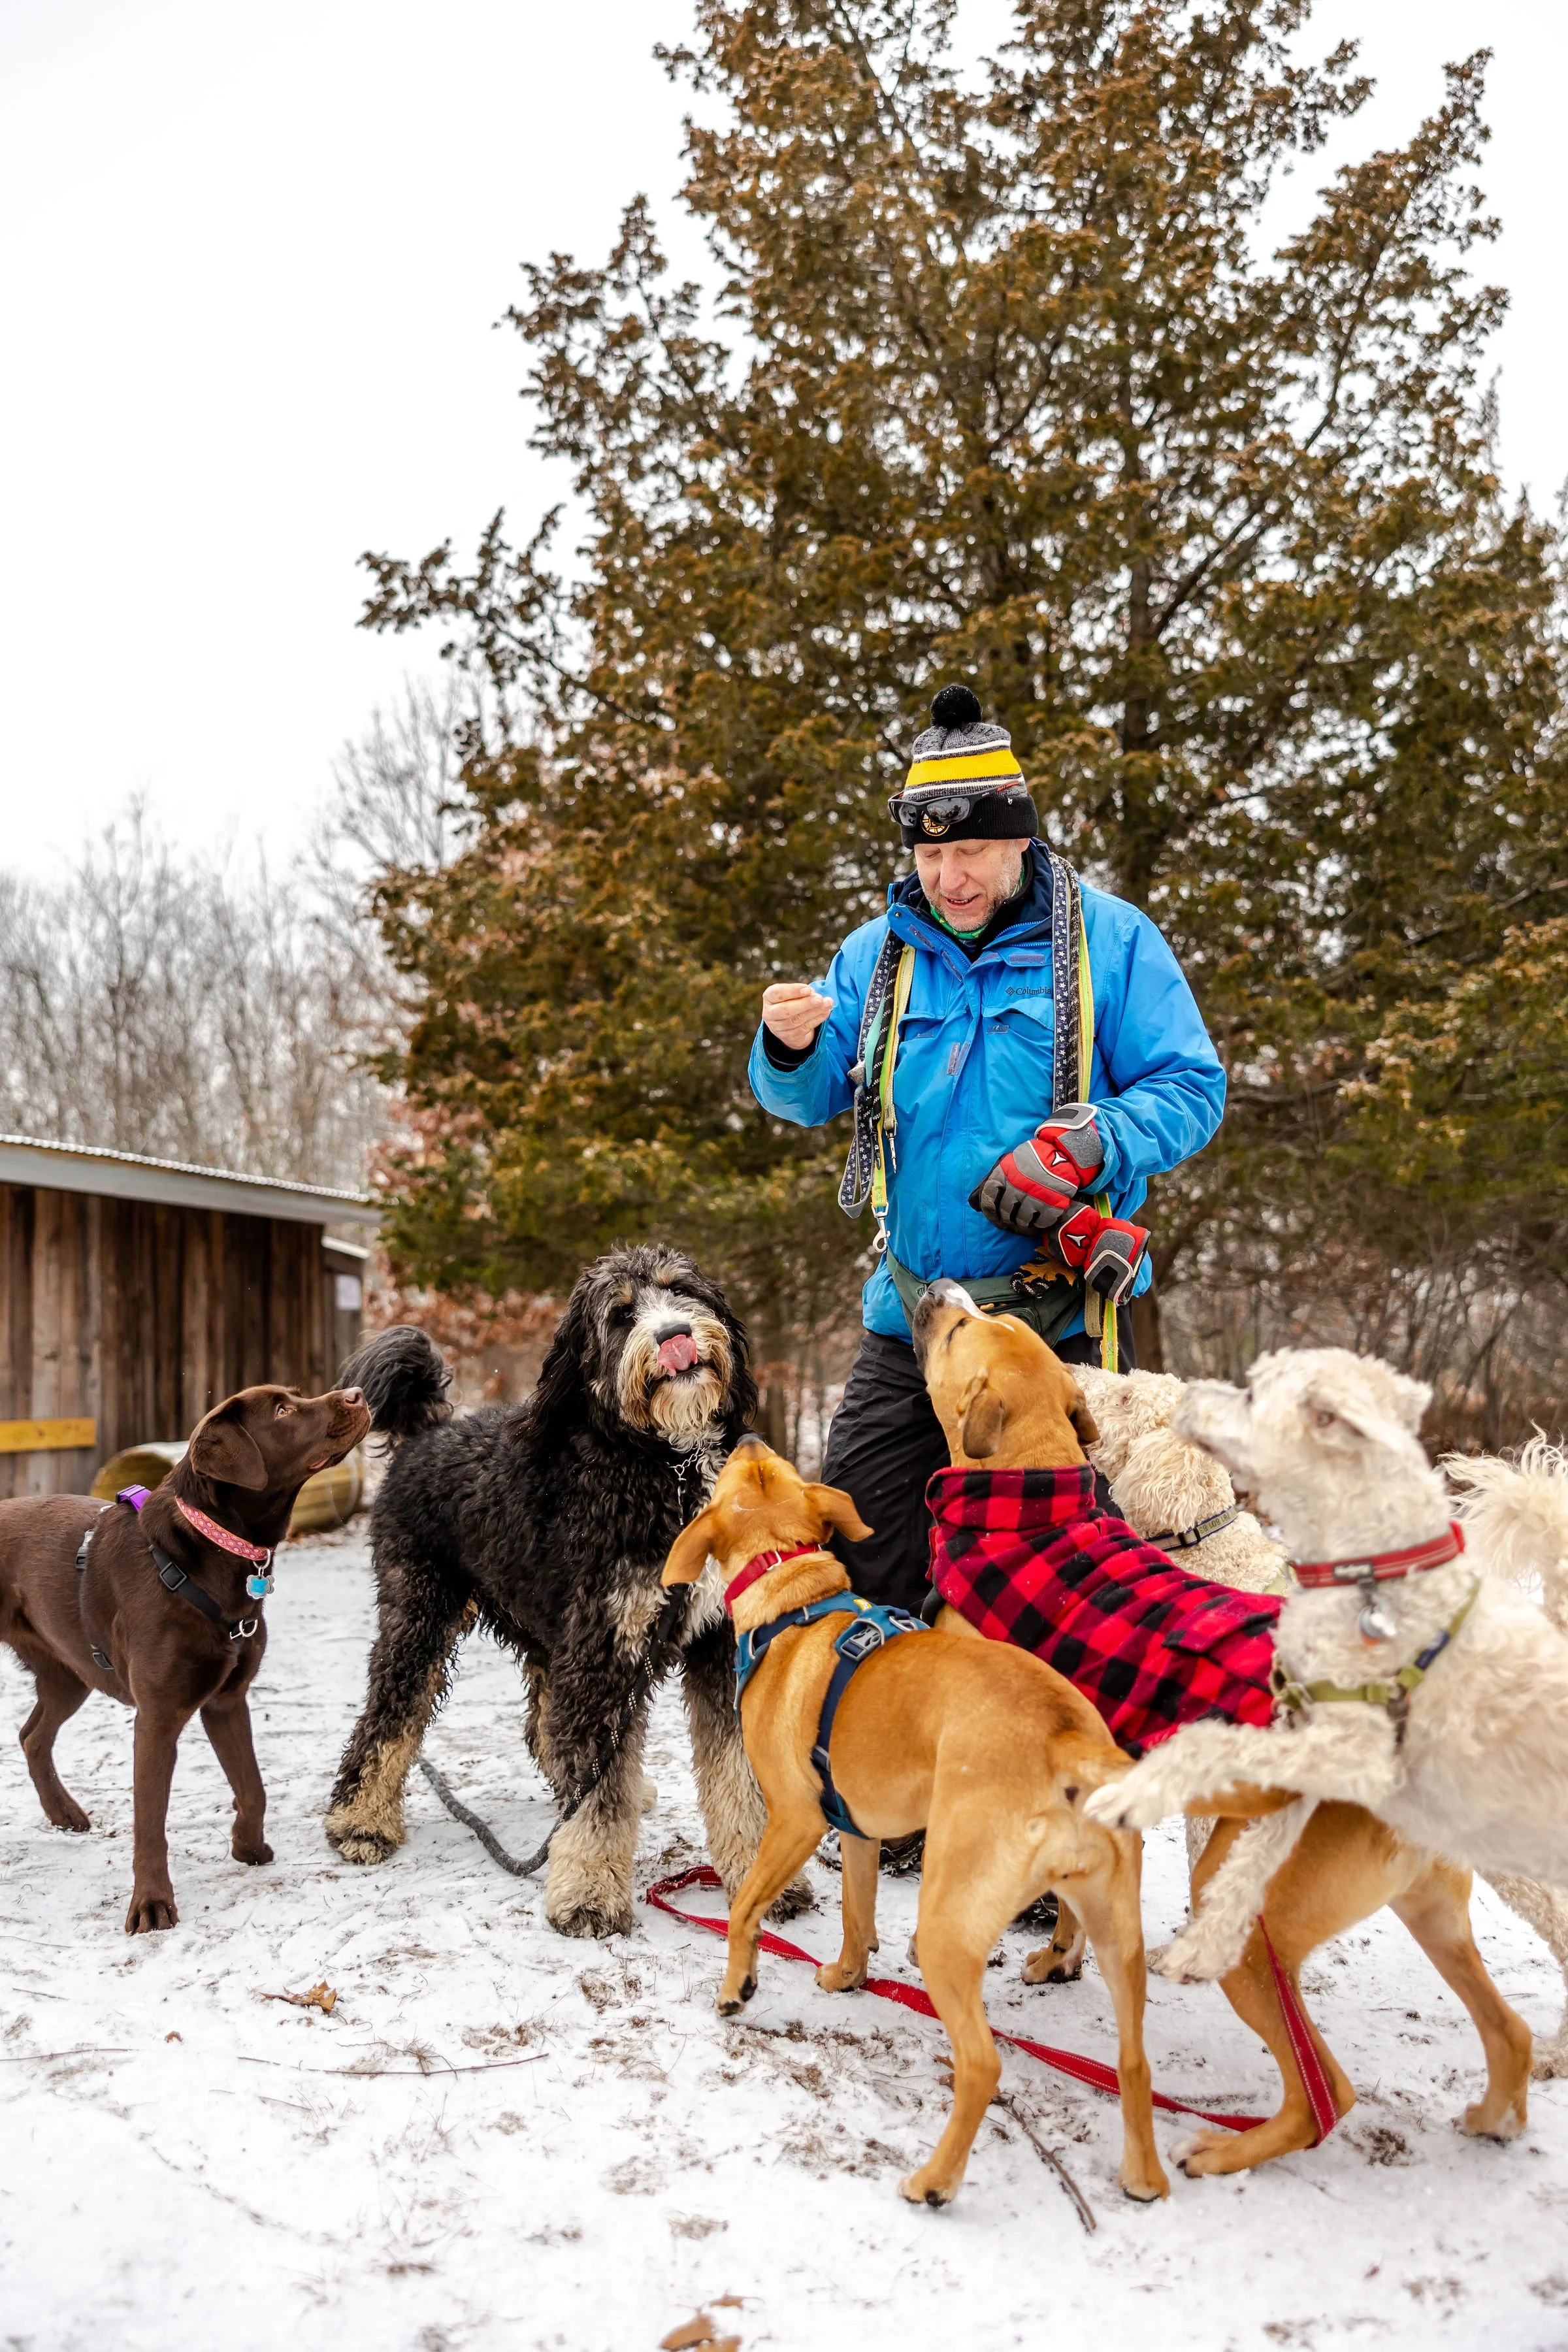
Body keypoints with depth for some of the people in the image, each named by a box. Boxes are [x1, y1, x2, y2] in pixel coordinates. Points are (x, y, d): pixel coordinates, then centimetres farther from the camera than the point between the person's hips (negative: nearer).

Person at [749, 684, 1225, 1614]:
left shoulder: (1110, 937, -4)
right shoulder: (878, 952, 8)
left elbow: (1193, 1088, -7)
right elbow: (811, 1101, 6)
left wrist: (1091, 1145, -25)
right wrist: (791, 1050, -17)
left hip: (1061, 1317, -4)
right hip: (912, 1314, 4)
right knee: (855, 1554, 8)